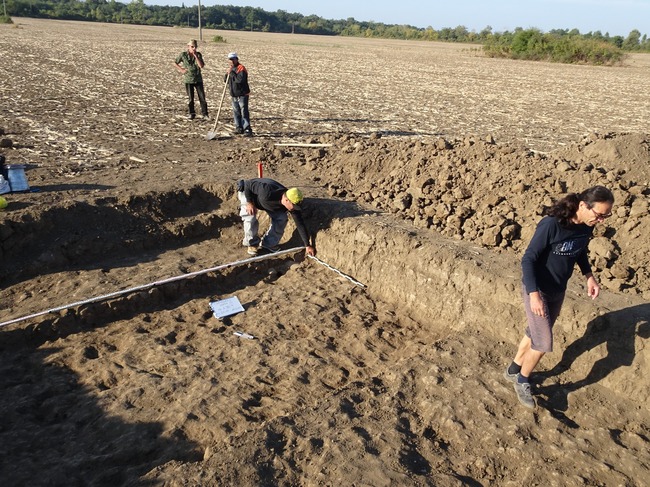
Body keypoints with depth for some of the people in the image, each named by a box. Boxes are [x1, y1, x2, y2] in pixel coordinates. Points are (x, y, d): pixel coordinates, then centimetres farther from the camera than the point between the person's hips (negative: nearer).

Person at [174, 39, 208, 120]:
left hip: (198, 80, 1)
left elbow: (201, 66, -13)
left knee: (202, 97, -3)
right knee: (190, 98, 4)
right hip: (188, 80, -1)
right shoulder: (183, 55, -2)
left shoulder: (198, 54, 1)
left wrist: (196, 56, -16)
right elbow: (175, 63, 8)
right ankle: (192, 114, 18)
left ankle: (205, 114, 4)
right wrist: (181, 70, -3)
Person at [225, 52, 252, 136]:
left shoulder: (241, 68, -11)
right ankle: (239, 128, 24)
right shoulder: (231, 68, 14)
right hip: (234, 95, 9)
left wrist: (232, 73, -20)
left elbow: (240, 80, -27)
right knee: (236, 112, 14)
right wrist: (227, 74, -5)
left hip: (242, 94, -8)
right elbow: (225, 80, 14)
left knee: (244, 112, -11)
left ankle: (247, 130, -11)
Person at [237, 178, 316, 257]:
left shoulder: (293, 205, -28)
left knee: (282, 218, -9)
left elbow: (300, 224, -21)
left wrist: (307, 245, -19)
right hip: (246, 192, -5)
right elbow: (248, 185, -33)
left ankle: (268, 244, 6)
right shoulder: (267, 193, -46)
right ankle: (252, 244, 0)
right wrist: (250, 203, -34)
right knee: (250, 219, -26)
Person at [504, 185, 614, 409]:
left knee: (535, 333, 20)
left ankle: (514, 370, 41)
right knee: (543, 343, -3)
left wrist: (589, 276, 1)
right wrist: (534, 294, -29)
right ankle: (522, 380, 22)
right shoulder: (551, 224, -28)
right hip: (537, 290, -7)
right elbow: (528, 258, -24)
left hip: (558, 291, 7)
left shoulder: (586, 227, -6)